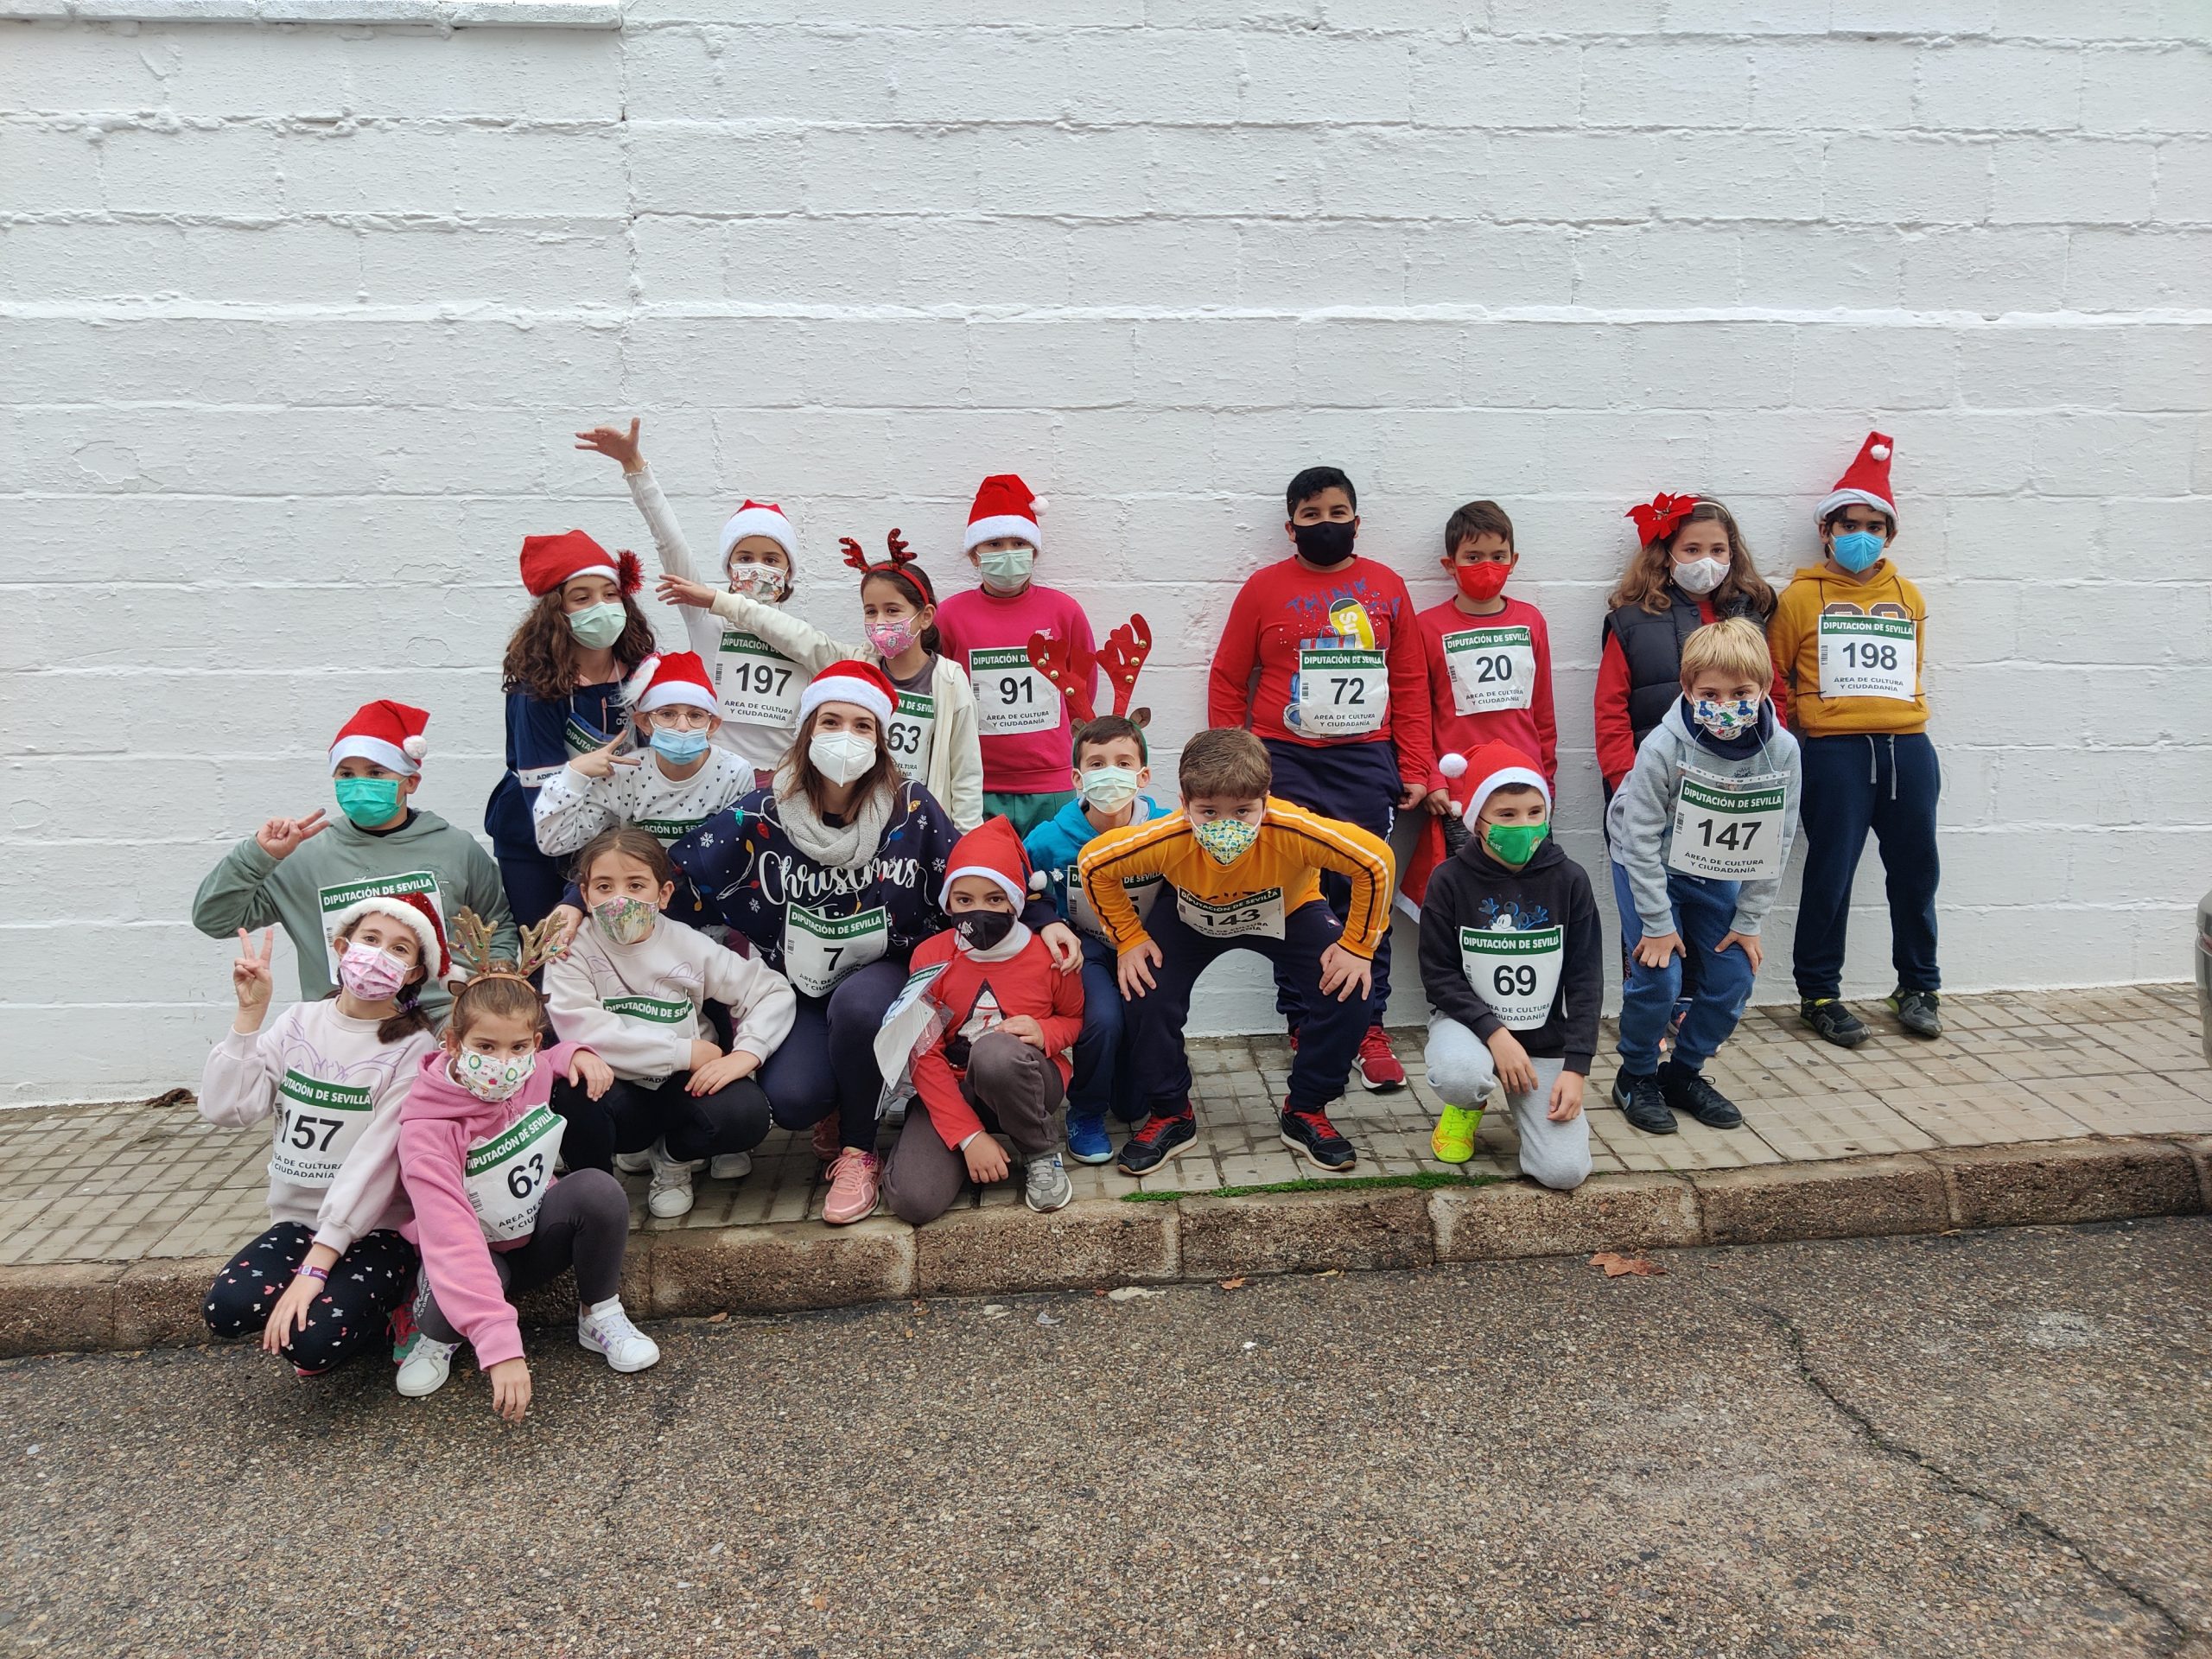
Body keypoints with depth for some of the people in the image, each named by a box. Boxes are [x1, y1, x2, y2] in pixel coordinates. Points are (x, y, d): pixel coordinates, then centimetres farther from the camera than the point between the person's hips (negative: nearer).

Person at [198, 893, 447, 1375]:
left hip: (375, 1229, -4)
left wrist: (315, 1265, -23)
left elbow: (374, 1163, -18)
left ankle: (380, 1315, 7)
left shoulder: (413, 1048, -10)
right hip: (297, 1221, 4)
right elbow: (226, 1109, -7)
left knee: (312, 1341, -27)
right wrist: (250, 1013, -12)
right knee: (226, 1309, -24)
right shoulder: (300, 1022, 4)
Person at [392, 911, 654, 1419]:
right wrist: (500, 1346, -51)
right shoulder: (427, 1129, -29)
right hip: (478, 1258, -3)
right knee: (466, 1274, -38)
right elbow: (451, 1239, -41)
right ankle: (435, 1334, -1)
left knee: (598, 1188, -27)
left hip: (540, 1234, 3)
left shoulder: (532, 1072, -13)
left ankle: (600, 1316, -7)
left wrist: (574, 1053, -8)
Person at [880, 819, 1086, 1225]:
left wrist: (1045, 1032, -17)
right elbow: (926, 1055, -11)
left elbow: (1077, 1018, 9)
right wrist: (969, 1136, -20)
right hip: (953, 1089, 1)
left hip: (1029, 1084, -1)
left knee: (996, 1051, -39)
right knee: (912, 1200, -26)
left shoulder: (1048, 952, -9)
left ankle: (1041, 1154, -10)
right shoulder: (931, 956, -9)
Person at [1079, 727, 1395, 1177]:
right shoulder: (1168, 838, -39)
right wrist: (1128, 939, -19)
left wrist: (1358, 946, -25)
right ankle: (1171, 1115, 6)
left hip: (1287, 912, 0)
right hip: (1192, 917, 1)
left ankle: (1306, 1112, 4)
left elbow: (1375, 861, -30)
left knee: (1348, 990, -19)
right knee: (1149, 993, -19)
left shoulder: (1293, 830, -43)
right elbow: (1094, 863, -22)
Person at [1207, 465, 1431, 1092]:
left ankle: (1369, 1030, 12)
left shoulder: (1387, 587, 8)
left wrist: (1415, 770, 4)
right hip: (1286, 764, -1)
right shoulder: (1264, 588, 3)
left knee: (1364, 897, 3)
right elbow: (1227, 681, 4)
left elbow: (1410, 685, 9)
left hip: (1367, 763, 1)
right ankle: (1304, 1029, 14)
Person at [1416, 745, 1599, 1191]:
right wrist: (1494, 1033, -20)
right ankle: (1467, 1106, 2)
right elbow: (1439, 975, -8)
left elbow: (1585, 980, -3)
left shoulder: (1568, 880, -6)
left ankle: (1524, 1102, 21)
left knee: (1564, 1171, -13)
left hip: (1546, 1038, 1)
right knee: (1460, 1075, -38)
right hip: (1469, 1021, -1)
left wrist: (1576, 1067, -9)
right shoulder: (1450, 880, -10)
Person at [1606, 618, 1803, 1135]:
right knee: (1658, 977, -13)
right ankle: (1635, 1078, 10)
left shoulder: (1781, 751, -18)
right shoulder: (1664, 747, -29)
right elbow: (1642, 839, -22)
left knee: (1734, 977, -1)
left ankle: (1684, 1073, 20)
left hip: (1714, 878, 4)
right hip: (1648, 868, -4)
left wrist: (1748, 921, -6)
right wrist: (1658, 923, -20)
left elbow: (1776, 844, -8)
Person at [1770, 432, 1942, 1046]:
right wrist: (1805, 722, 1)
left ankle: (1918, 987, 25)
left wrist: (1902, 723, 14)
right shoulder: (1802, 597, 1)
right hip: (1835, 752, -4)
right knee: (1830, 874, 0)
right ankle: (1819, 994, 12)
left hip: (1907, 747, 4)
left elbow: (1914, 669, 22)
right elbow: (1773, 677, 5)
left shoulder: (1908, 596, 13)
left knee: (1916, 870, 10)